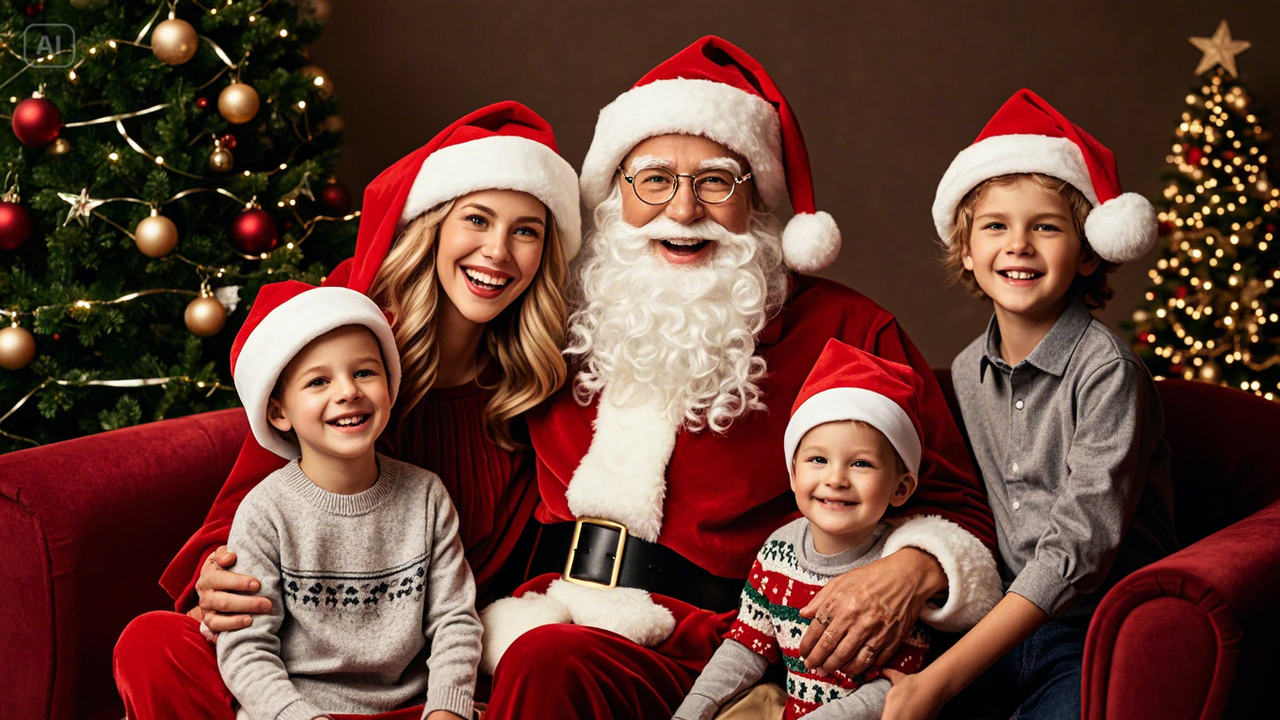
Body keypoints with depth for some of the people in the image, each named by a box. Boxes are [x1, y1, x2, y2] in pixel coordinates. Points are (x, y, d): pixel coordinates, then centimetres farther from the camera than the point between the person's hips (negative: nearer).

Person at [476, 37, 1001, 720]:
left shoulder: (844, 329, 5)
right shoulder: (569, 320, 14)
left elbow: (956, 507, 5)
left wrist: (911, 571, -16)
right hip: (542, 616, 4)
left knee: (550, 664, -35)